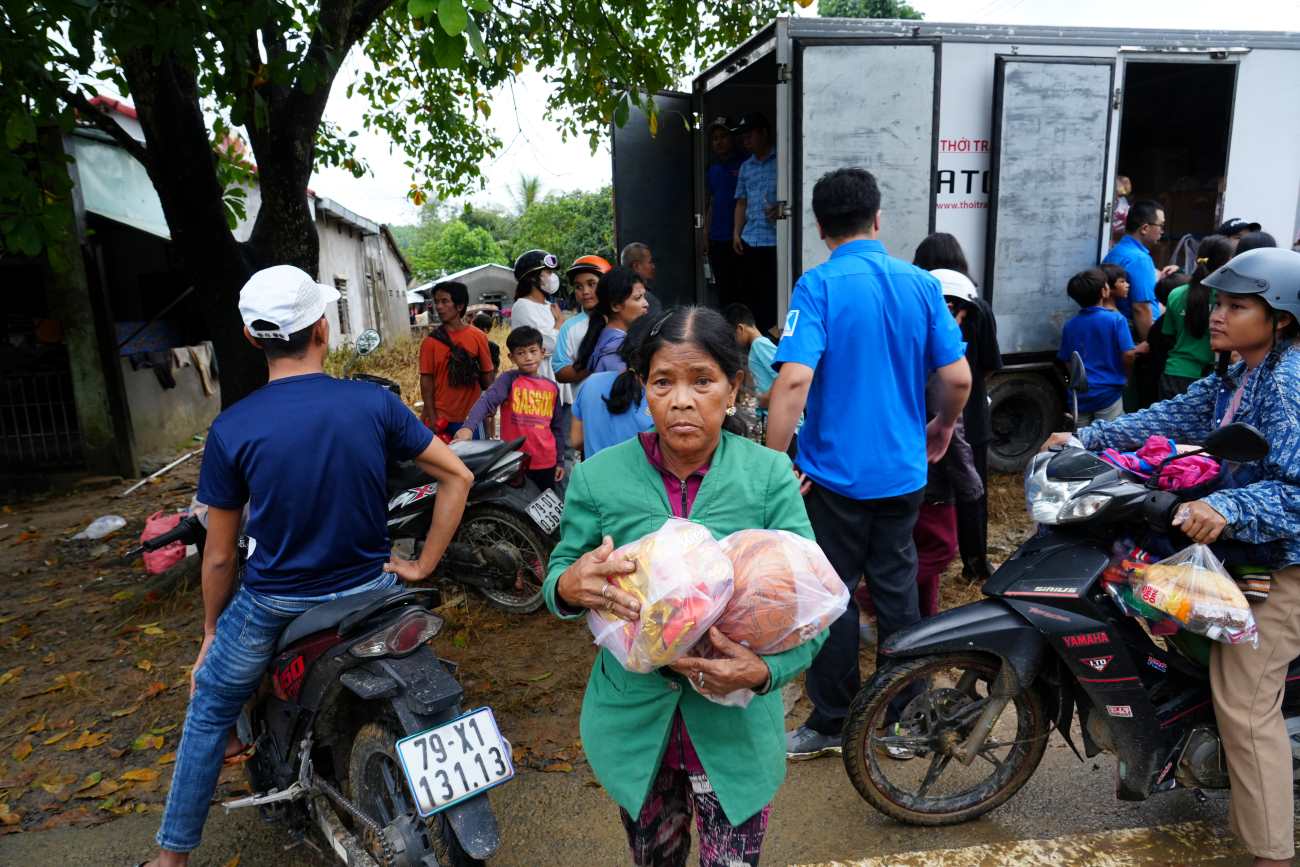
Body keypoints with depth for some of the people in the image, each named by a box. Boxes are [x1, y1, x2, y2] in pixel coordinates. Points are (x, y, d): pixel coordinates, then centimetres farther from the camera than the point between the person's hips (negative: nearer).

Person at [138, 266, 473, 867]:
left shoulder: (232, 428, -12)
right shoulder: (375, 403, -10)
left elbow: (219, 555, -4)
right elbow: (457, 476, -6)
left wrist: (212, 630, 12)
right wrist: (422, 566, 1)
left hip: (273, 606, -1)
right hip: (366, 593, 1)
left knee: (210, 711, 25)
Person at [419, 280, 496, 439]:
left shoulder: (478, 337, 0)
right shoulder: (430, 342, -2)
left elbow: (487, 374, 5)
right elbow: (426, 380, -2)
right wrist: (431, 417, -7)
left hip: (472, 417, 1)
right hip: (441, 418, -1)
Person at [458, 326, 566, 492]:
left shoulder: (552, 387, 6)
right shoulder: (508, 379, -6)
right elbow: (486, 401, -23)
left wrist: (560, 460, 13)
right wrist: (468, 427, -40)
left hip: (546, 463, 4)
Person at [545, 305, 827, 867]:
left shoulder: (770, 476, -13)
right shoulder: (599, 477, -10)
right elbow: (557, 581, -3)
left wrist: (767, 670, -30)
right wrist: (569, 588, -27)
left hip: (735, 724, -1)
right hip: (634, 720, 1)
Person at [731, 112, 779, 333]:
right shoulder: (745, 167, 18)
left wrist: (781, 208, -18)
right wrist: (736, 233, 11)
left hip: (775, 241, -5)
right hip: (750, 241, 6)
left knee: (773, 295, -5)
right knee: (752, 293, 7)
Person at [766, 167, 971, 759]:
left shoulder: (818, 285, -13)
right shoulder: (920, 283, 1)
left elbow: (793, 380, -24)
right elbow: (958, 379, -1)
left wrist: (772, 462, -16)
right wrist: (941, 428, 18)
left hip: (836, 472, -4)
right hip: (904, 469, 5)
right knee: (897, 588, 16)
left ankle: (832, 722, 21)